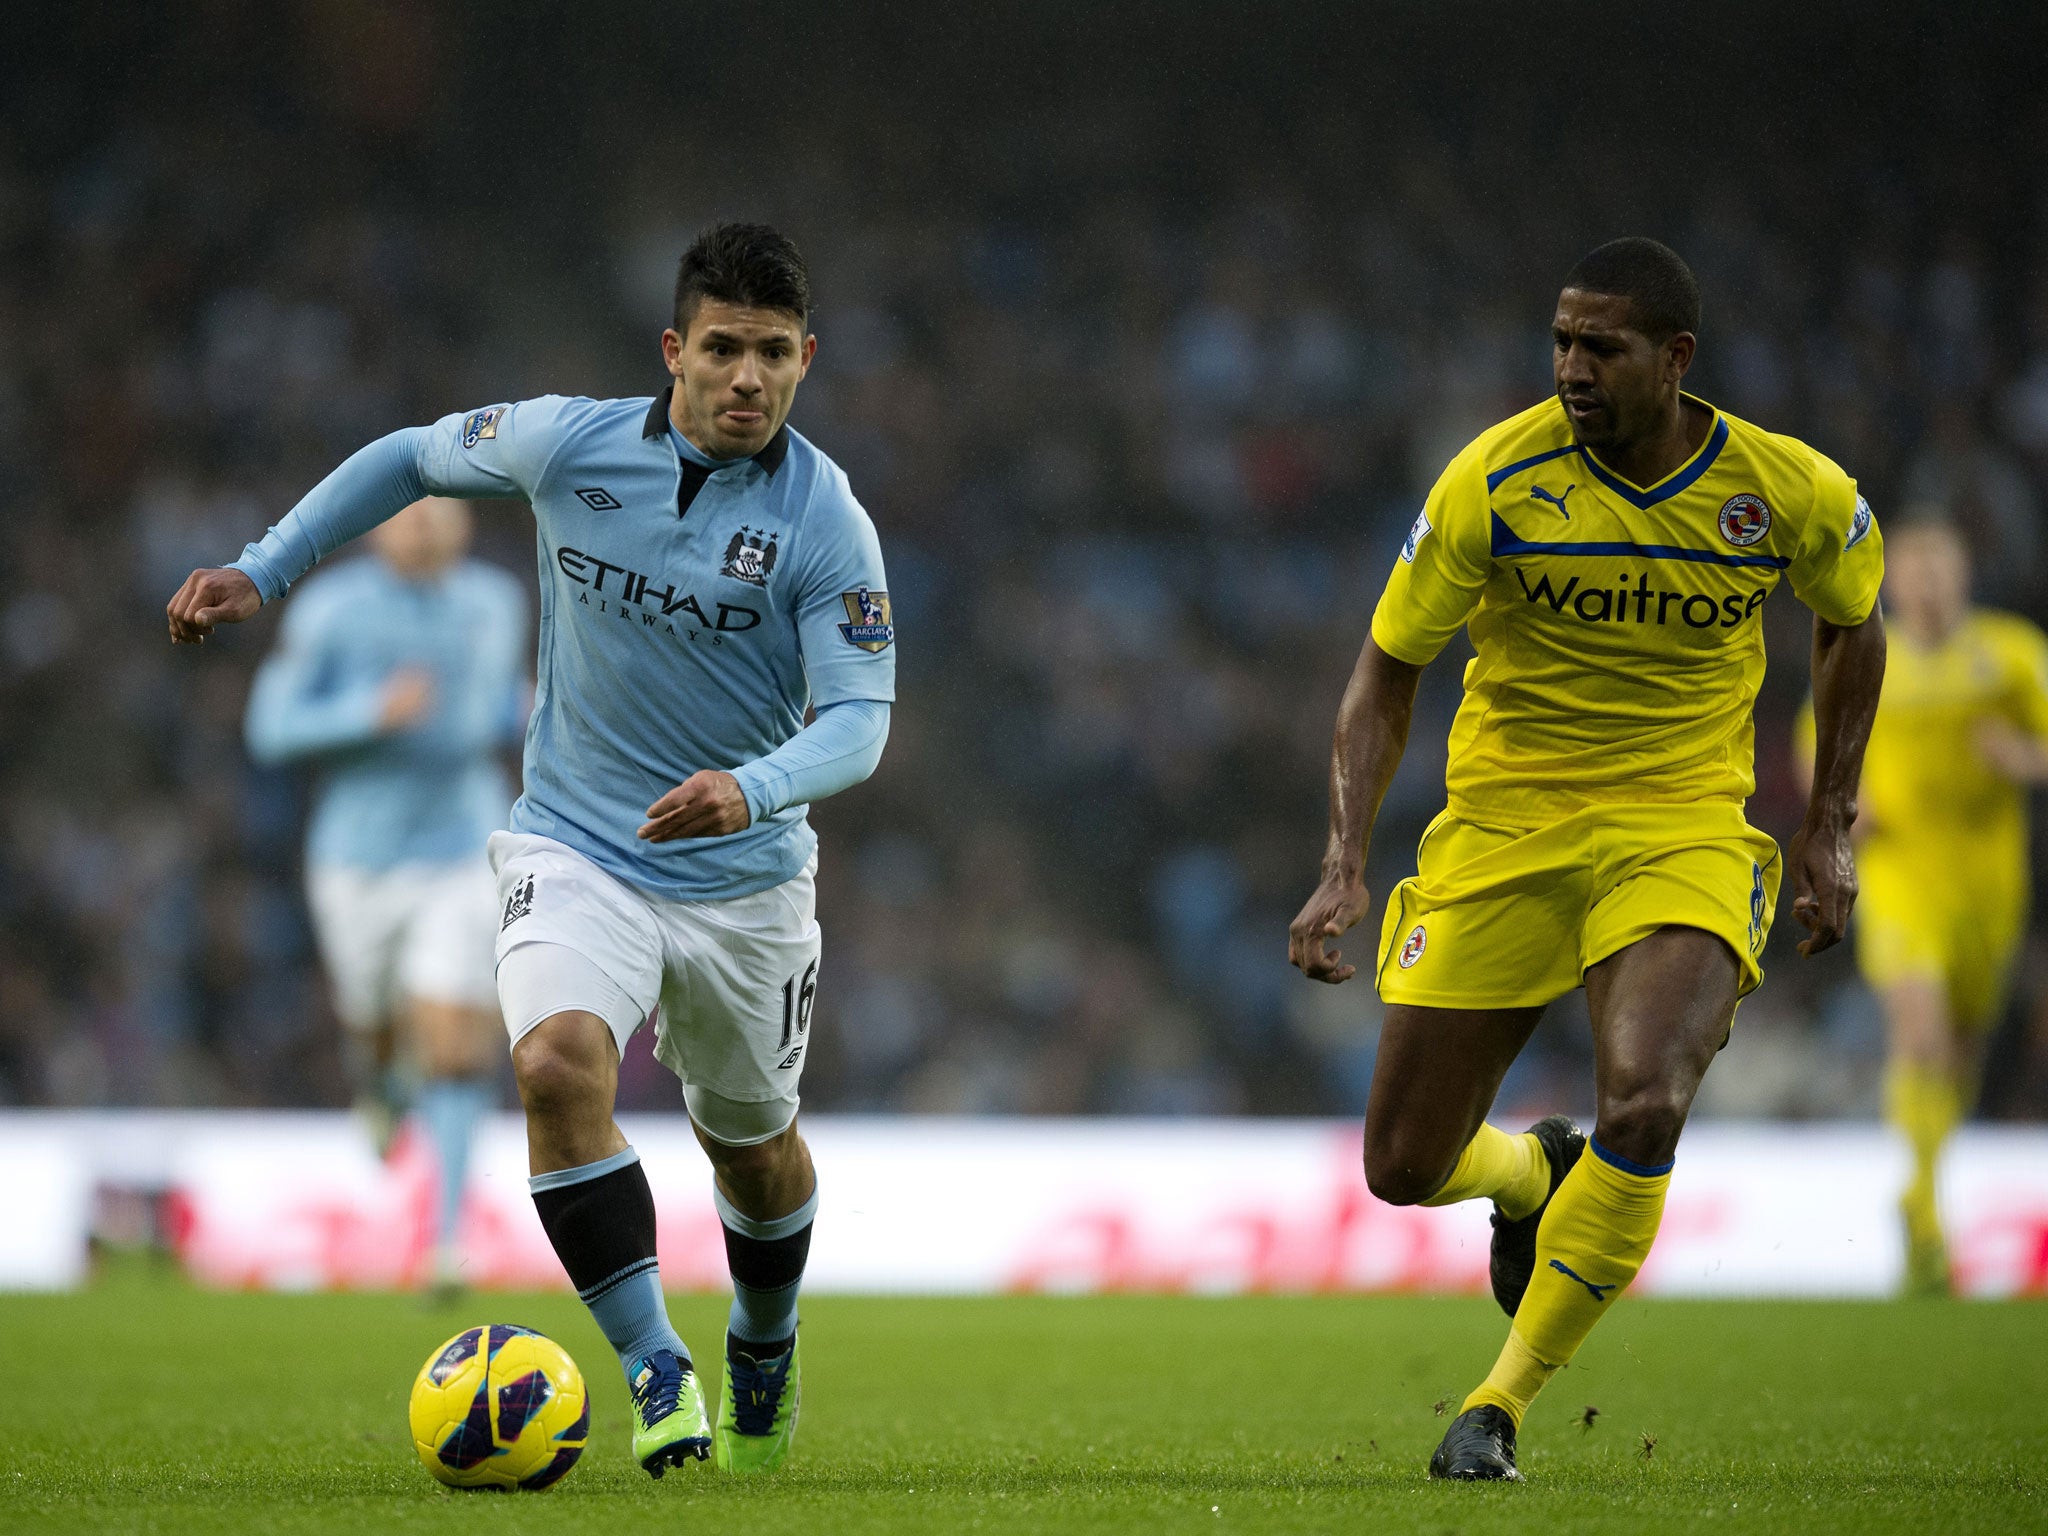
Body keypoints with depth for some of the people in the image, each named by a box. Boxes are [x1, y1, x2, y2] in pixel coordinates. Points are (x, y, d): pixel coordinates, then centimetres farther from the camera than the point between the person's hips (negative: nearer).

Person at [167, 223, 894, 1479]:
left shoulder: (827, 524, -15)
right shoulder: (570, 445, -9)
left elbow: (857, 718, -19)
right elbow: (410, 457, 9)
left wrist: (754, 786, -39)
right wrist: (260, 573, 5)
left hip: (744, 878, 0)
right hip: (576, 849, 0)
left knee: (753, 1144, 16)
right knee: (559, 1062, -29)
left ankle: (764, 1349, 49)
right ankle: (656, 1371, -23)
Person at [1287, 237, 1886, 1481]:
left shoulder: (1793, 492, -9)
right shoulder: (1498, 481, -13)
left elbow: (1854, 621, 13)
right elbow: (1388, 672, -3)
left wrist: (1831, 830, 11)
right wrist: (1347, 864, -13)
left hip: (1683, 830, -1)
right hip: (1503, 826, 1)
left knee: (1644, 1109, -28)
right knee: (1405, 1169, 1)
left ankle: (1500, 1404, -10)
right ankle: (1536, 1175, 40)